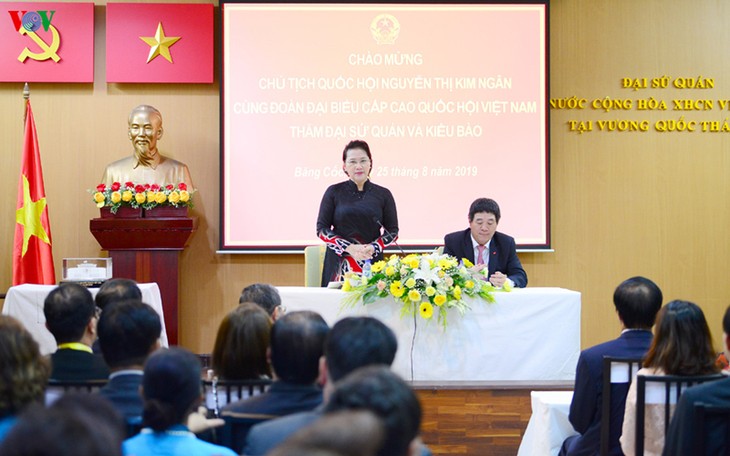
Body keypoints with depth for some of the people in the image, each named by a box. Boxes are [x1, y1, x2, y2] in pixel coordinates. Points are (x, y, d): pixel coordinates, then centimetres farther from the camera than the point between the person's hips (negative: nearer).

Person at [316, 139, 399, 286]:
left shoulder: (383, 194, 6)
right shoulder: (334, 192, 4)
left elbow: (392, 231, 8)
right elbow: (321, 228, 1)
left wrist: (373, 248, -12)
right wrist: (349, 248, -12)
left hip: (372, 262, 1)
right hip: (340, 265, 0)